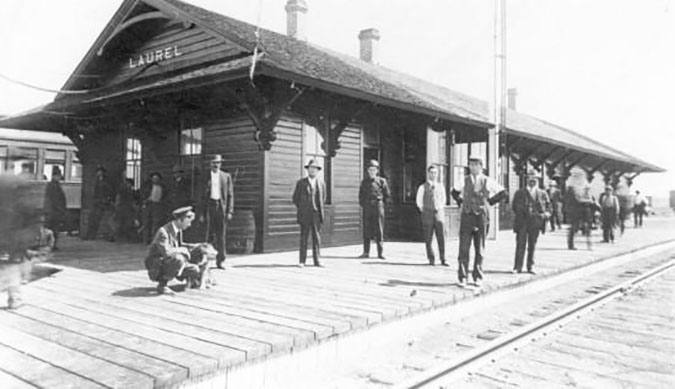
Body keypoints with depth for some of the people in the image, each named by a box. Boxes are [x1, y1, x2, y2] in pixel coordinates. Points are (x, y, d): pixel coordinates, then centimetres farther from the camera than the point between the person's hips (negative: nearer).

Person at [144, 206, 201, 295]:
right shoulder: (163, 232, -25)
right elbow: (166, 252, -37)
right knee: (178, 258, -36)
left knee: (195, 270, -5)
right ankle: (162, 285, -19)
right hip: (156, 266, -8)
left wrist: (192, 246, 5)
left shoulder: (179, 230, 3)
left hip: (169, 262, 8)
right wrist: (183, 250, -24)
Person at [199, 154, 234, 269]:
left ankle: (221, 260, 7)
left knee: (221, 235, 1)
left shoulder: (226, 176, 9)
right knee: (210, 234, -2)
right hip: (210, 206, 0)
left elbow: (230, 195, 6)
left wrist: (230, 211, -3)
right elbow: (202, 196, 9)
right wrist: (202, 213, 2)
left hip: (222, 206, 0)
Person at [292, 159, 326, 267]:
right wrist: (301, 209, 8)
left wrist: (319, 209, 13)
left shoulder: (321, 183, 9)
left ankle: (317, 260, 8)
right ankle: (302, 261, 2)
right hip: (304, 215, -2)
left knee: (317, 237, 2)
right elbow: (295, 198, 9)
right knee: (304, 237, -2)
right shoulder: (301, 183, 4)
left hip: (316, 214, 2)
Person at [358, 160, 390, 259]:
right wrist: (362, 204, 8)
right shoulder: (364, 182, 10)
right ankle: (366, 252, 9)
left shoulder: (381, 181, 2)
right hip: (367, 208, 2)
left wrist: (382, 205, 1)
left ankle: (380, 253, 4)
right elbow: (361, 195, 18)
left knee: (379, 230, -1)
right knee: (366, 230, 4)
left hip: (378, 207, -2)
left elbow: (387, 195, 7)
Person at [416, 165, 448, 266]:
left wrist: (440, 209, 14)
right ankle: (431, 259, 11)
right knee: (428, 239, 1)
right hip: (427, 215, -2)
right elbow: (419, 201, 8)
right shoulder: (423, 187, 1)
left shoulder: (440, 186, 8)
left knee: (441, 238, -3)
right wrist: (424, 211, 7)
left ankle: (443, 259, 2)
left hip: (439, 214, 2)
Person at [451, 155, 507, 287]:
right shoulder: (464, 180, 5)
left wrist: (489, 202, 5)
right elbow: (454, 192, 24)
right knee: (464, 248, -3)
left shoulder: (487, 181, 1)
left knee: (480, 249, 5)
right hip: (466, 216, 0)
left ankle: (478, 277, 15)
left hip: (482, 217, 0)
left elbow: (503, 193, 10)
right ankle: (462, 277, 3)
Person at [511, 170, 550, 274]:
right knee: (520, 245, -4)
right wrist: (523, 213, -9)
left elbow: (547, 208, 15)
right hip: (522, 222, -1)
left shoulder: (543, 194, 13)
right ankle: (517, 267, 0)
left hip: (535, 223, 2)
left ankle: (530, 267, 13)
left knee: (532, 246, 5)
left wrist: (544, 215, -5)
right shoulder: (519, 193, 9)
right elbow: (514, 206, 6)